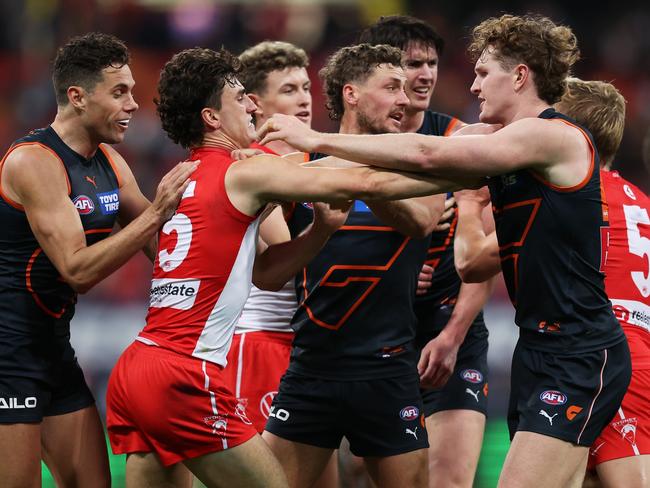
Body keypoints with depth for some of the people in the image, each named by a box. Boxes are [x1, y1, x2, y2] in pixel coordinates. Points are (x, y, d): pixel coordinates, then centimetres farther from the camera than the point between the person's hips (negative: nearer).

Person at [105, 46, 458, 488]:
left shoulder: (185, 182, 20)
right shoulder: (246, 173, -4)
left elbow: (263, 272, 21)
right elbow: (366, 184, -6)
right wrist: (461, 174, 1)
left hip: (132, 371, 8)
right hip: (184, 376, -8)